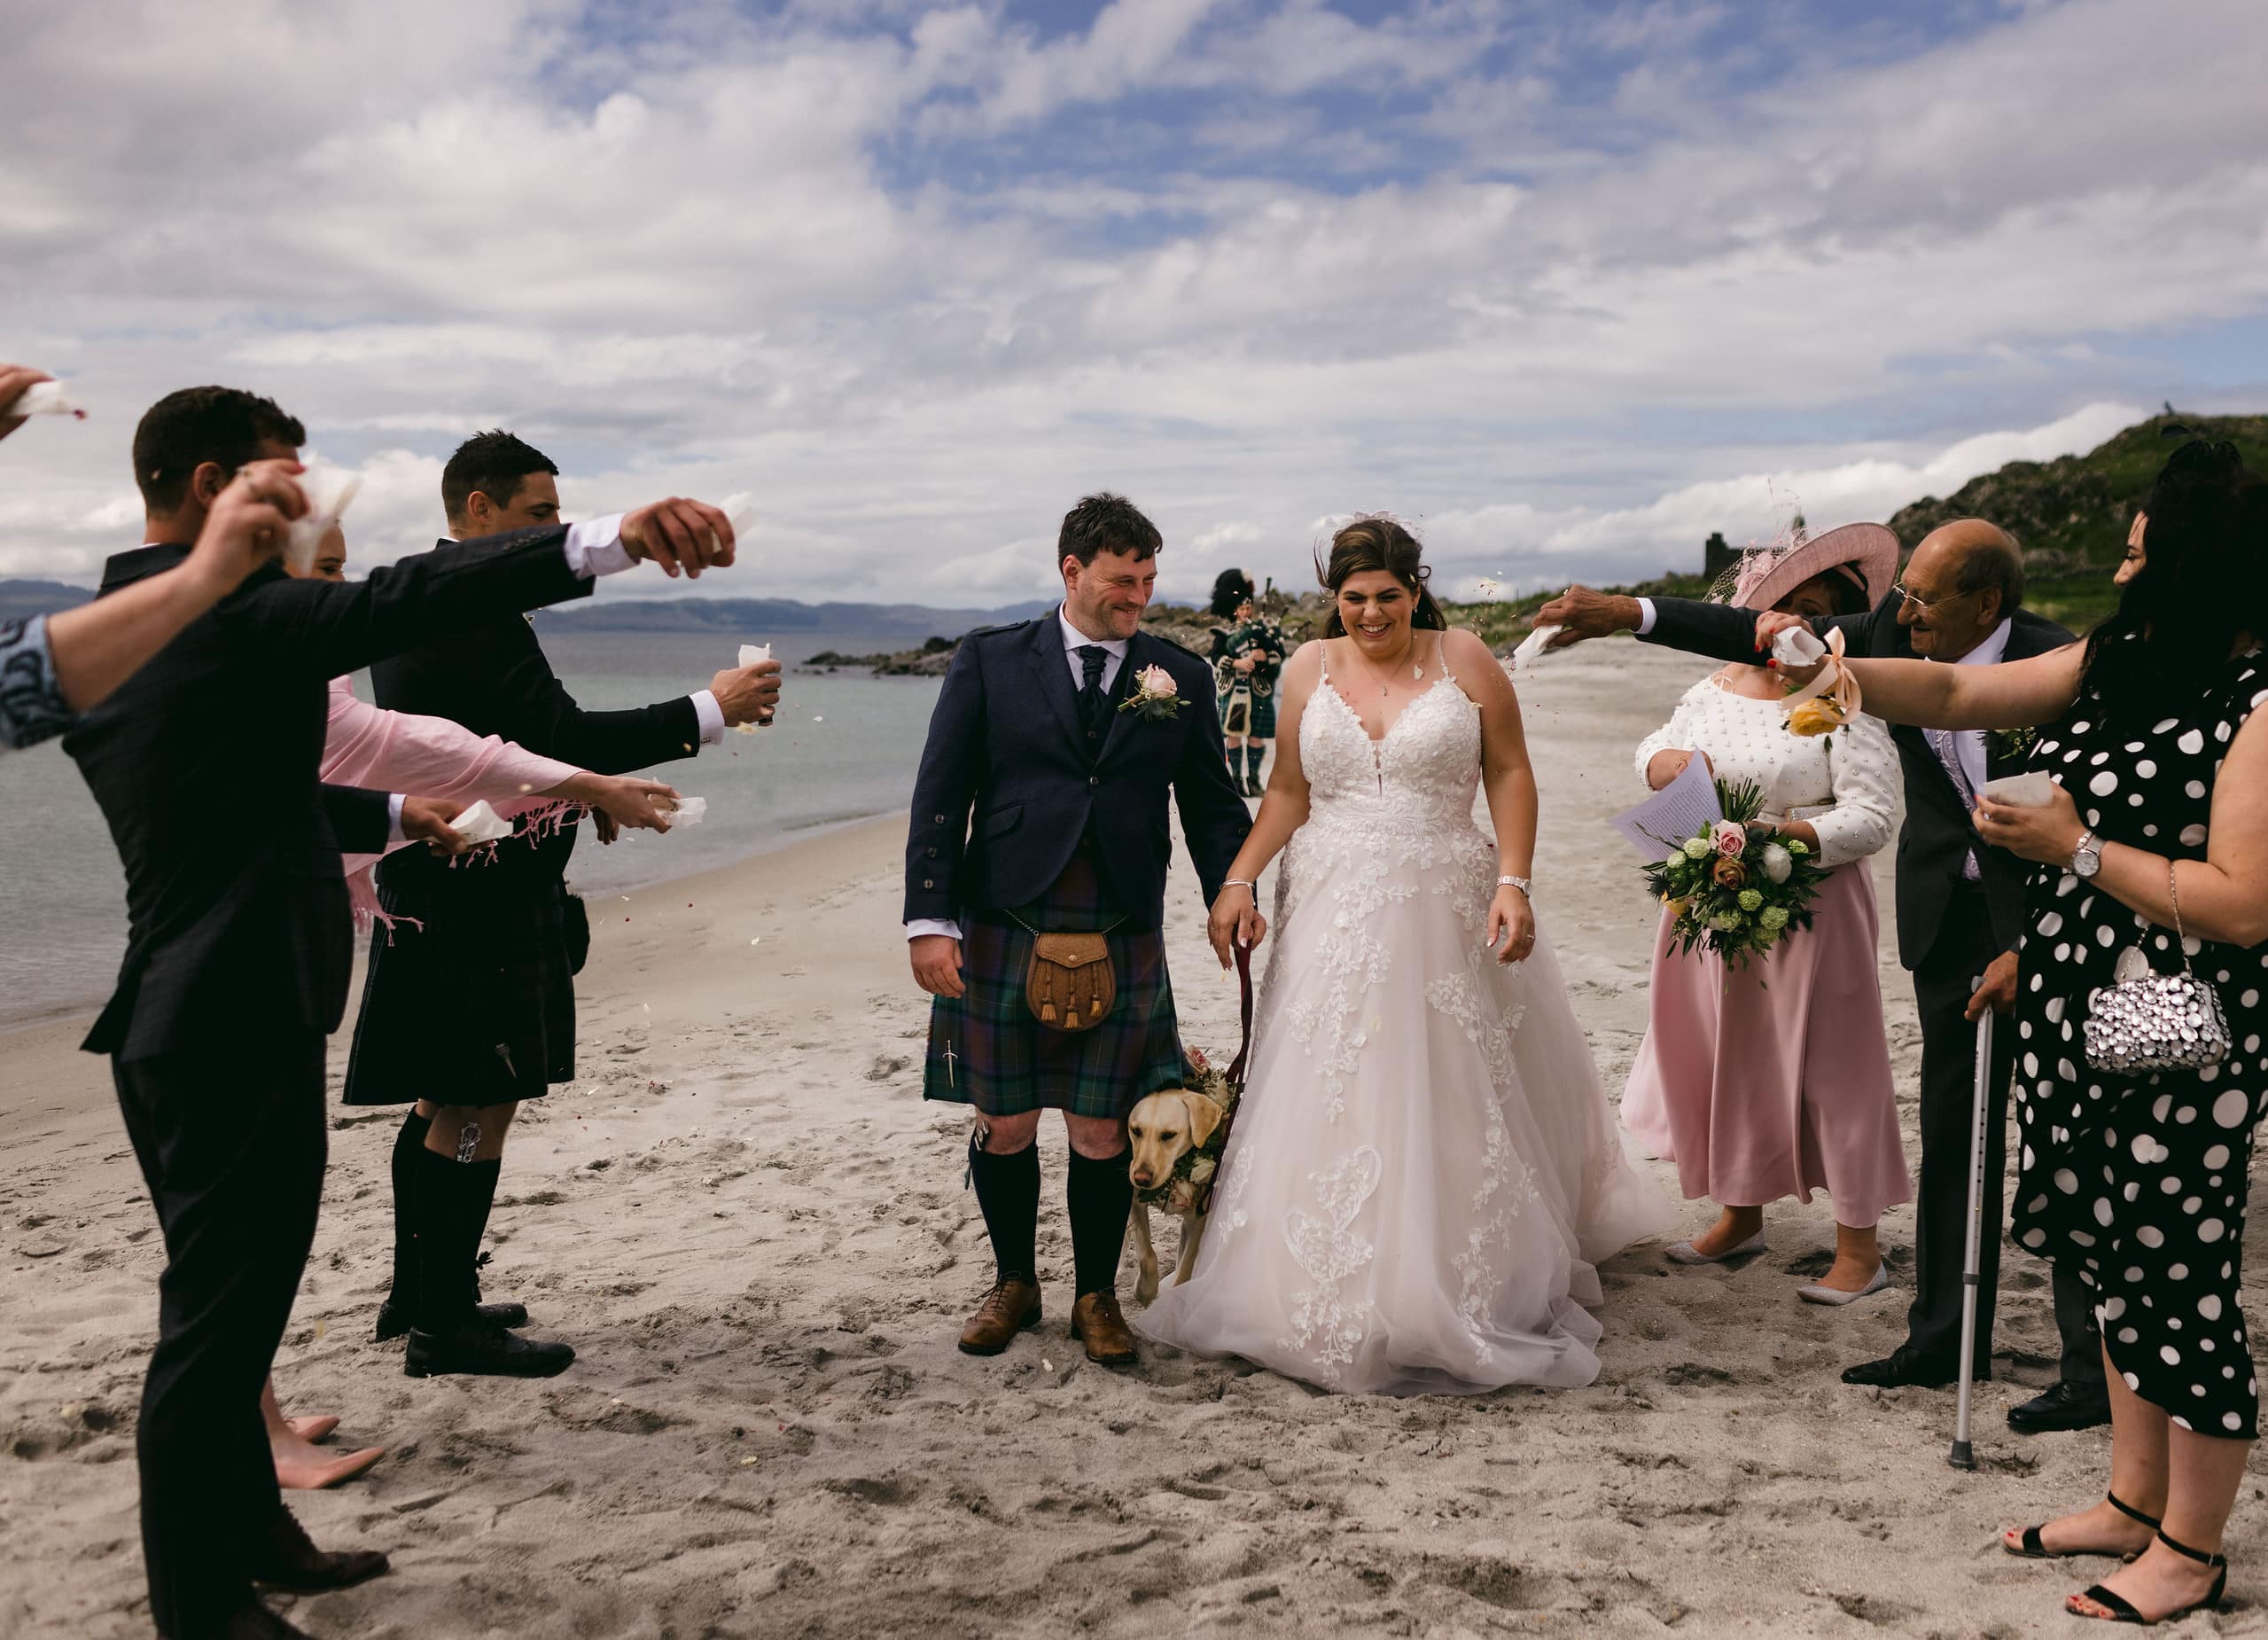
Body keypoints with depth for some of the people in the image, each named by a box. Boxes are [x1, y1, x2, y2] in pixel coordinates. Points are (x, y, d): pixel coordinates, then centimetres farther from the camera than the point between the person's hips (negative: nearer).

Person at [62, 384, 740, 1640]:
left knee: (226, 1302, 22)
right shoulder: (223, 608, -17)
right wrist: (610, 541, -43)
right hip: (238, 1027, -10)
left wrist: (393, 816, 30)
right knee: (218, 1317, 2)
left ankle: (248, 1535, 38)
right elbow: (396, 605, -34)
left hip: (177, 1018, 11)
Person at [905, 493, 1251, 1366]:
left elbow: (1214, 805, 13)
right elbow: (940, 795, 0)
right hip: (1002, 932, -1)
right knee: (1005, 1128, 9)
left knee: (1102, 1135, 6)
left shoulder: (1180, 676, 8)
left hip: (1123, 942, 1)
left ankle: (1096, 1296, 27)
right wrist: (929, 920, -8)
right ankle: (1014, 1284, 32)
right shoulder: (989, 661, 3)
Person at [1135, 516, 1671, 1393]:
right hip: (1333, 917, 2)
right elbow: (1288, 790, 11)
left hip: (1445, 917, -2)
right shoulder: (1310, 668, 7)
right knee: (1329, 1110, 1)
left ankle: (1464, 1294, 16)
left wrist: (1514, 884, -10)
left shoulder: (1464, 660, 0)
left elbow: (1510, 773, 0)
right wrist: (1238, 880, 0)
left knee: (1454, 1104, 3)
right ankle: (1339, 1304, 13)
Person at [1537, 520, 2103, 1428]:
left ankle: (2096, 1367, 9)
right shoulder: (1899, 636, -5)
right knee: (1952, 1137, 12)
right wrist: (1627, 614, -5)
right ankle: (1944, 1338, 24)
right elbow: (1776, 640, 0)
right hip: (1950, 918, 6)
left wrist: (2031, 950, -19)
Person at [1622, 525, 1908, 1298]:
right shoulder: (1717, 688, 7)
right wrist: (1666, 763, -2)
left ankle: (1859, 1243, 12)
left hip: (1809, 910, -6)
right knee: (1726, 1056, 14)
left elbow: (1872, 816, -15)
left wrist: (1783, 837, -27)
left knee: (1826, 1061, 0)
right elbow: (1655, 747, 22)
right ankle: (1741, 1215, 32)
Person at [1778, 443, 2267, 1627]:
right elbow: (1954, 694, 12)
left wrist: (2076, 849, -18)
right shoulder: (2118, 660, 7)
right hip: (2079, 1011, 8)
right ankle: (2134, 1501, 34)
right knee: (2115, 1260, 17)